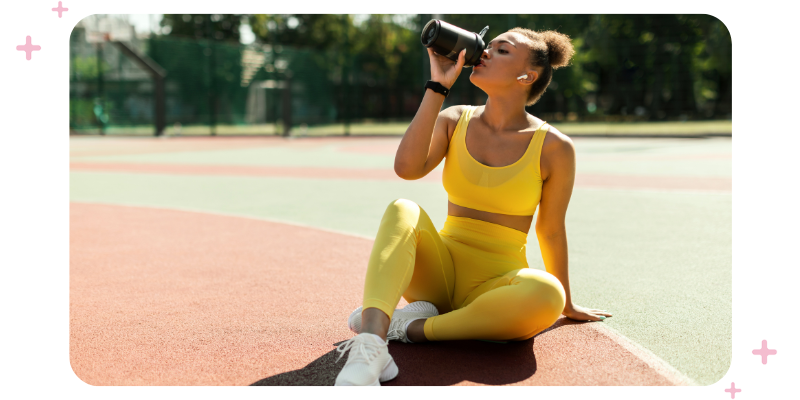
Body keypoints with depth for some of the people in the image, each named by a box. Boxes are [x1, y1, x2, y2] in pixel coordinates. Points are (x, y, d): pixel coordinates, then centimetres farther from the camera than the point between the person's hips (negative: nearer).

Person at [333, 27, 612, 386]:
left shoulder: (554, 148, -4)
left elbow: (551, 231, 5)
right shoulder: (454, 121, 3)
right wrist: (438, 86, -15)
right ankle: (370, 348, -45)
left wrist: (566, 306, 13)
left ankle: (411, 326, -22)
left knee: (546, 293, -35)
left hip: (496, 286, -1)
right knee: (403, 210, -28)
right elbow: (407, 168, -16)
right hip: (439, 273, 2)